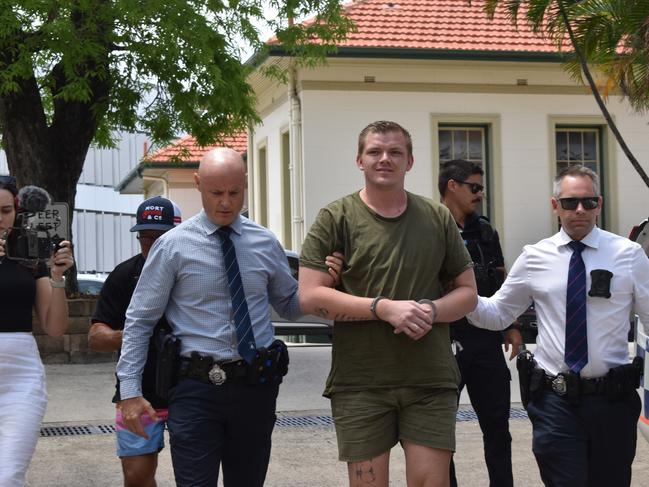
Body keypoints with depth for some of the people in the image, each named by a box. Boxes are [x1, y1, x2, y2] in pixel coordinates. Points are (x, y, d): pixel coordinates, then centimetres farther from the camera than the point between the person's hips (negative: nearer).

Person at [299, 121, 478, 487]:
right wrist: (383, 308, -15)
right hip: (359, 384, -2)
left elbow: (468, 292, 12)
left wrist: (430, 311, -10)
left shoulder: (438, 218, 10)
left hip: (431, 380, 2)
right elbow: (310, 296, -6)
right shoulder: (336, 218, 1)